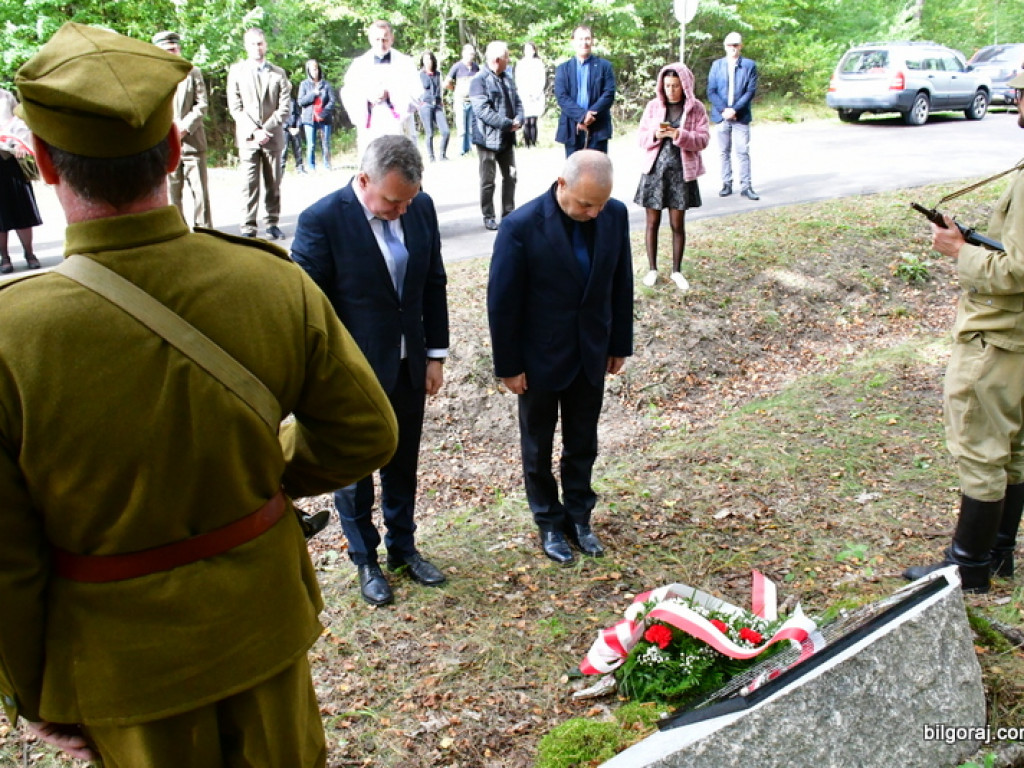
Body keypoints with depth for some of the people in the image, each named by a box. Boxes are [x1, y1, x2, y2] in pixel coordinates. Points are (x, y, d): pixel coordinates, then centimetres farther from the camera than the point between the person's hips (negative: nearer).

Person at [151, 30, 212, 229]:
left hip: (192, 141, 0)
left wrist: (186, 127, -10)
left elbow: (202, 105, 3)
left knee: (200, 191, -3)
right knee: (171, 193, 2)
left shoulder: (193, 72, 11)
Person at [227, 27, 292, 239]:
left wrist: (266, 129, -10)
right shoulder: (236, 71, 7)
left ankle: (272, 223, 11)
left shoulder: (278, 73, 9)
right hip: (247, 139, -1)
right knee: (250, 184, -4)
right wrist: (254, 131, -11)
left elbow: (285, 108, 2)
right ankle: (248, 228, -3)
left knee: (273, 184, 4)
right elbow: (235, 108, 1)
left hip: (273, 137, 1)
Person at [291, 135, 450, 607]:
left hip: (408, 368, 5)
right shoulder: (322, 220, -20)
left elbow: (433, 284, 5)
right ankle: (365, 560, 35)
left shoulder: (421, 207, -5)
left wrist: (436, 354, 6)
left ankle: (403, 547, 41)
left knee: (403, 464, 20)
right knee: (353, 471, 14)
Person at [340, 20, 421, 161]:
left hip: (399, 129, -1)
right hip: (369, 130, 1)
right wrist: (366, 96, -14)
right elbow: (347, 95, 6)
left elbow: (415, 95, 1)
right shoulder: (359, 64, 15)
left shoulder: (406, 63, 11)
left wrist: (389, 94, -14)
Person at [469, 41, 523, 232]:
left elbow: (517, 102, 13)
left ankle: (508, 213, 23)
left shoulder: (508, 80, 11)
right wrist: (508, 123, -20)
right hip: (488, 138, -7)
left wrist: (518, 119, -9)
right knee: (488, 181, 3)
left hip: (507, 137, 7)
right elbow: (482, 110, -20)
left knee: (510, 177, 12)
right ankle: (488, 216, 13)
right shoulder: (479, 80, -13)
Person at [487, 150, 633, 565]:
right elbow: (502, 302, -15)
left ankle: (578, 516, 38)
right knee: (538, 448, 15)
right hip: (540, 359, -3)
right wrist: (508, 366, -11)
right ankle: (549, 523, 35)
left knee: (583, 445, 18)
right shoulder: (522, 226, -23)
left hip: (591, 355, 4)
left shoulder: (615, 215, -9)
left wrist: (620, 344, 7)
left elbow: (621, 283, 3)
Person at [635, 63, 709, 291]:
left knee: (678, 224, 4)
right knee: (653, 221, 6)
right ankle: (652, 269, 18)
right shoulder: (653, 106, 3)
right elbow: (641, 137, 5)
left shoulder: (696, 108, 0)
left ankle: (677, 270, 17)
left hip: (682, 171, -1)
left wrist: (681, 136, -21)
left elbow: (703, 139, -5)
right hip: (655, 169, 1)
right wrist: (654, 135, -17)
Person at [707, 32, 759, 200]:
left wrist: (735, 109, -14)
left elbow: (751, 91, -4)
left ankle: (745, 186, 0)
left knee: (743, 152, -3)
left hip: (741, 116, -2)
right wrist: (724, 110, -11)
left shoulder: (749, 65, 2)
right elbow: (711, 91, 1)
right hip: (721, 115, 2)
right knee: (724, 152, 7)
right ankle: (727, 184, 15)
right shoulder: (717, 65, 7)